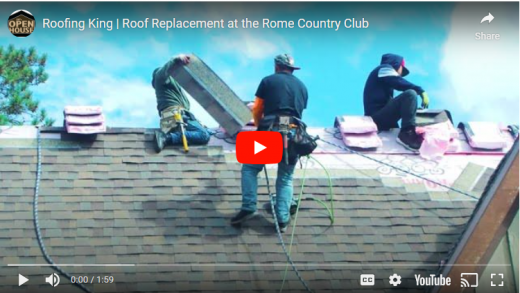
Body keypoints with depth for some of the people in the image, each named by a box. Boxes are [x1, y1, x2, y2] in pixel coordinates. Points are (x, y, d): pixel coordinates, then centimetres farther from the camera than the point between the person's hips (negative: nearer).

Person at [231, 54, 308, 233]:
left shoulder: (268, 81, 11)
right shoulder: (302, 86, 21)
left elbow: (257, 110, 13)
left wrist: (260, 127, 32)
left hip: (270, 132, -3)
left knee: (249, 168, 15)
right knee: (286, 178, 16)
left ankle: (249, 207, 0)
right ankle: (283, 219, 4)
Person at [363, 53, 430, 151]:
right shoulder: (385, 68, 5)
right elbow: (399, 83, -13)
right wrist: (421, 91, -14)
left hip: (376, 120, 10)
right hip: (378, 117, -10)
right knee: (410, 94, -24)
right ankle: (407, 133, -33)